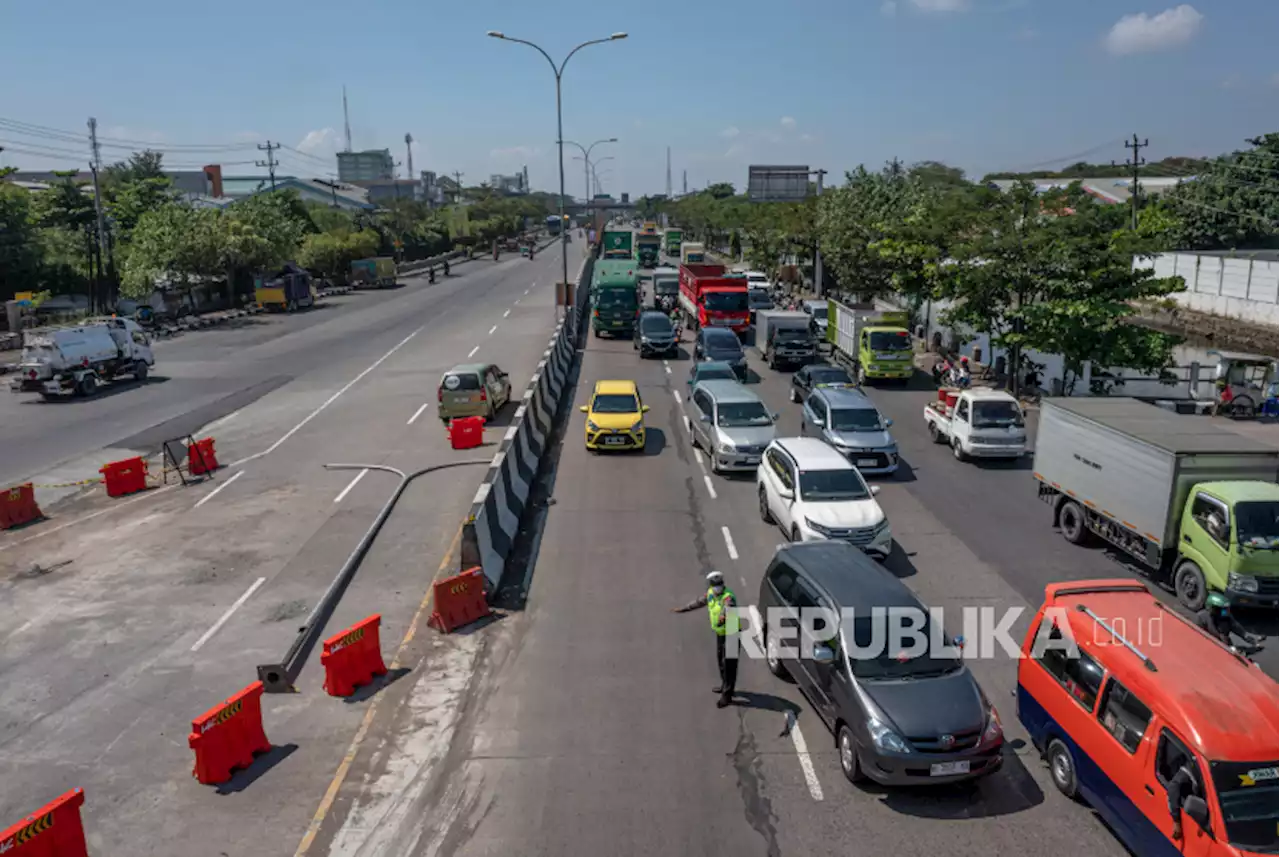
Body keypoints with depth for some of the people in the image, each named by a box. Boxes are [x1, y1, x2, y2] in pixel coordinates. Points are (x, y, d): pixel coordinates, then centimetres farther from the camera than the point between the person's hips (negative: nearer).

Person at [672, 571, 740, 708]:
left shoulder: (728, 597, -30)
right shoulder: (711, 593, -5)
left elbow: (729, 608, -51)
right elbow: (699, 601, 13)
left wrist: (724, 616, -71)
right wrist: (683, 609, 20)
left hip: (731, 635, -8)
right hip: (720, 633, 8)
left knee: (729, 665, 0)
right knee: (721, 662, 23)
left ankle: (727, 695, 10)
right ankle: (725, 685, 43)